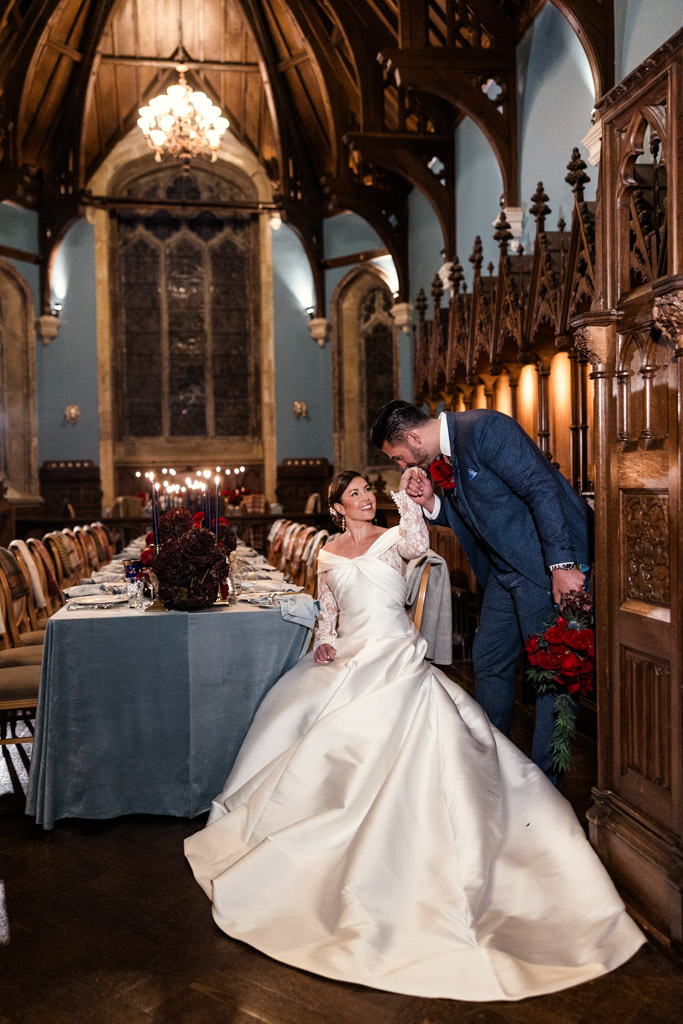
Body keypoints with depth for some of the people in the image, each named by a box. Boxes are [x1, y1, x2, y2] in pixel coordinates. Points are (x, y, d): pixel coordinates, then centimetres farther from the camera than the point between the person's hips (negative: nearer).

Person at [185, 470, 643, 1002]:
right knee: (297, 707, -11)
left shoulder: (392, 539, 3)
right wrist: (324, 642, 2)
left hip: (395, 654, -4)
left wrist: (407, 498, -32)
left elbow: (419, 542, -22)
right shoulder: (329, 555, 13)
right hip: (347, 658, 4)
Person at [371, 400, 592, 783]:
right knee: (489, 662, 16)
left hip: (554, 565, -10)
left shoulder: (484, 428, -19)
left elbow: (543, 489, -24)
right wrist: (433, 503, -1)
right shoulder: (444, 456, 9)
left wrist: (562, 565, -27)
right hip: (505, 570, 10)